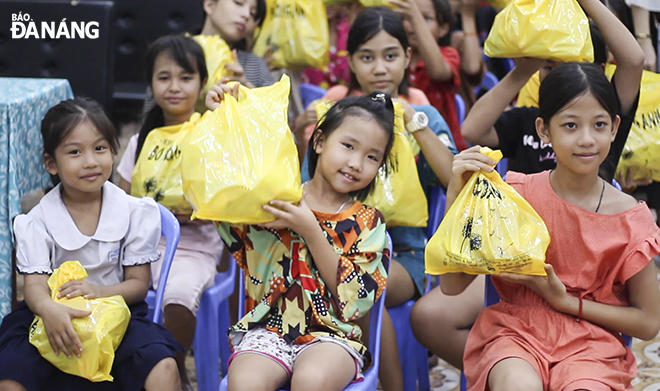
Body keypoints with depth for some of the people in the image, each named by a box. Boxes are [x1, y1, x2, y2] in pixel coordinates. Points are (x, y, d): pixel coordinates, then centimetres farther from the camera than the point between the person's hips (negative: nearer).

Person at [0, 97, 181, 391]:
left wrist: (99, 291, -23)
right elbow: (35, 284, -12)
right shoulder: (38, 223, -3)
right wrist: (49, 310, -38)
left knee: (163, 366, -27)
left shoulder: (133, 212, -1)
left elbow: (139, 284, 0)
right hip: (55, 321, 0)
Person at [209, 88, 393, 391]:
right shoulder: (275, 197, 9)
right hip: (267, 328, 1)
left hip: (331, 334, -1)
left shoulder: (368, 223, 6)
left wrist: (310, 230, -14)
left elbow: (354, 299, -5)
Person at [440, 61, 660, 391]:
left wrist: (564, 300, -8)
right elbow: (452, 284, -7)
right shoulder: (516, 193, -4)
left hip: (590, 342, 1)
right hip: (515, 331, 0)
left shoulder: (629, 218, -3)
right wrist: (456, 194, -17)